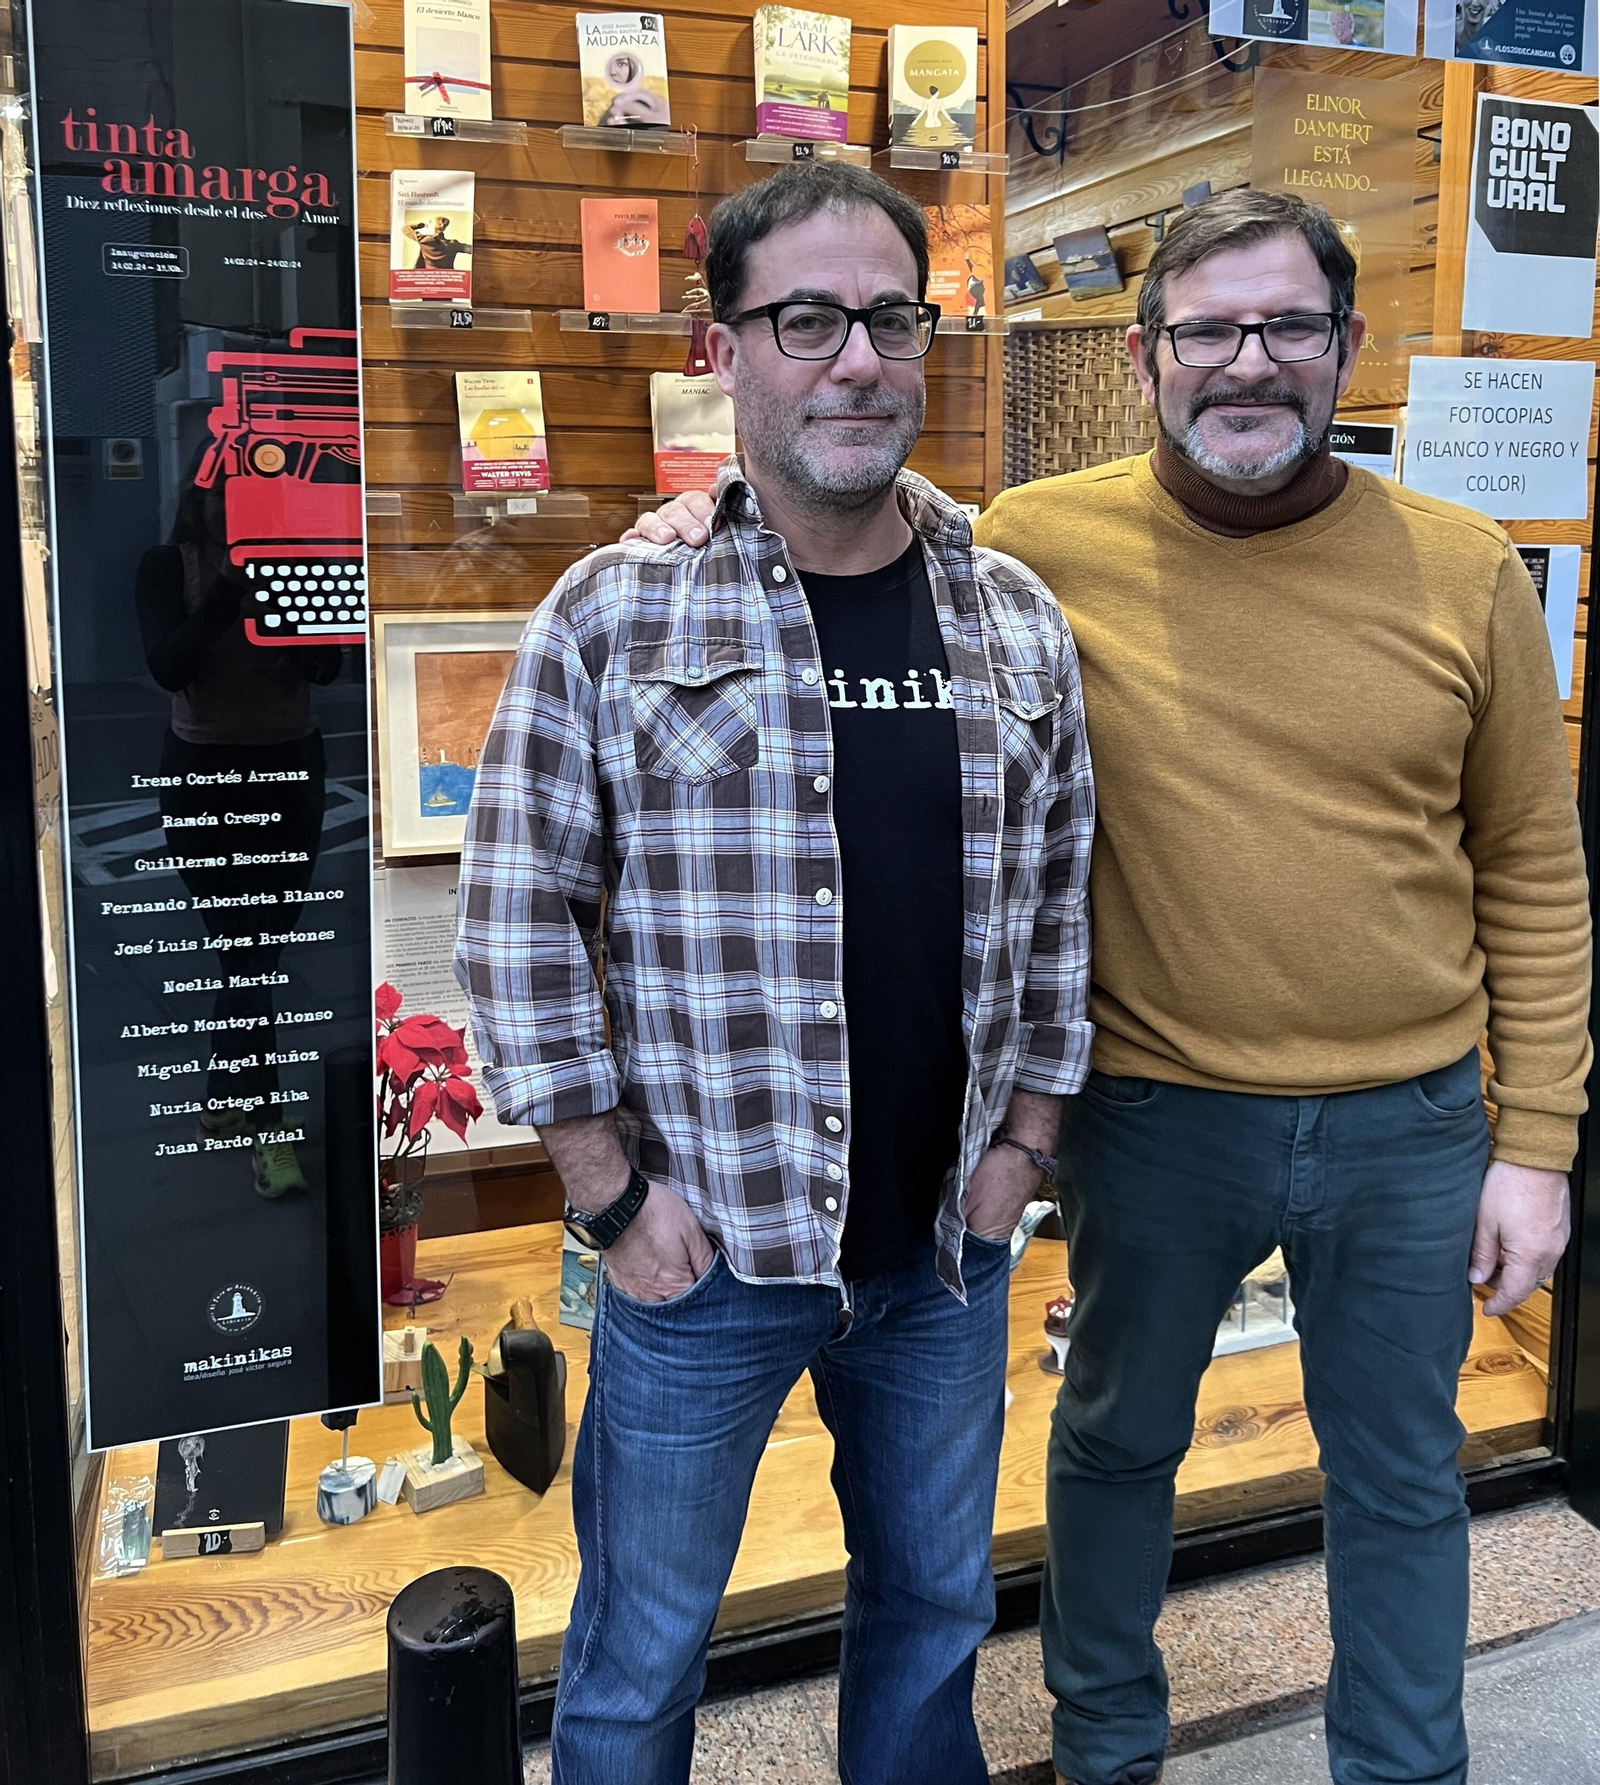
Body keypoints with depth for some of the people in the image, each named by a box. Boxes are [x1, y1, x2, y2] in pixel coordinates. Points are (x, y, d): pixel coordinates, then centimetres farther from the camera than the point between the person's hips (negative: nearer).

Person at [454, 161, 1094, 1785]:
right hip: (704, 1243, -3)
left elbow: (1060, 890, 9)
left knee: (936, 1604, 23)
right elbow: (519, 914, -8)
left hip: (947, 1242, 4)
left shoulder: (1018, 621, 2)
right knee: (643, 1649, 15)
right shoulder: (614, 615, -10)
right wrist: (609, 1190, -9)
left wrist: (1025, 1133, 5)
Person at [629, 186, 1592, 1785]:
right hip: (1155, 1113, 0)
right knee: (1117, 1439, 21)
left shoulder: (1466, 573, -5)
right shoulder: (1044, 544, -8)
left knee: (1401, 1481, 18)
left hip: (1409, 1128, 1)